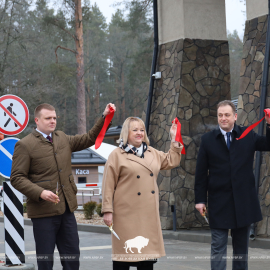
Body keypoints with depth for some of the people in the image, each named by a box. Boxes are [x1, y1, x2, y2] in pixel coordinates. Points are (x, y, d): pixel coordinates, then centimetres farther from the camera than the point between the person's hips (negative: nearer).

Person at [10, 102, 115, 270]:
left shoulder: (63, 139, 13)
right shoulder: (25, 145, -6)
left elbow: (90, 138, 24)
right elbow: (17, 178, -9)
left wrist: (105, 117, 14)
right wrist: (40, 193, -21)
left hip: (67, 209, 6)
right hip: (43, 211, -6)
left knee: (72, 256, 9)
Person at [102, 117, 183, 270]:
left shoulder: (152, 153, 15)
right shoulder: (117, 155, -2)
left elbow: (171, 162, 23)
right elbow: (108, 185, -4)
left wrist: (175, 140, 17)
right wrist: (107, 211, -9)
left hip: (149, 214, 5)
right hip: (127, 214, -5)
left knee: (147, 254, 7)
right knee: (125, 251, -2)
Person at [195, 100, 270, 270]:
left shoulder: (248, 135, 4)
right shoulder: (208, 140, 1)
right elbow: (201, 173, 1)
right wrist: (200, 199, -2)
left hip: (244, 201, 2)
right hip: (219, 202, -1)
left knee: (242, 246, 11)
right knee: (218, 246, -2)